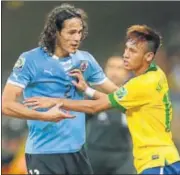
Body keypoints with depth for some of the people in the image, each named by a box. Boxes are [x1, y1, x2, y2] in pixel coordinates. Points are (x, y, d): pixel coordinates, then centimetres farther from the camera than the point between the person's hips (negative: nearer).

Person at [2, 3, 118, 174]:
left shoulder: (85, 59, 6)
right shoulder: (30, 60, -8)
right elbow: (7, 104, -12)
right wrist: (45, 116, -22)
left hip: (77, 151, 5)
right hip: (43, 153, -5)